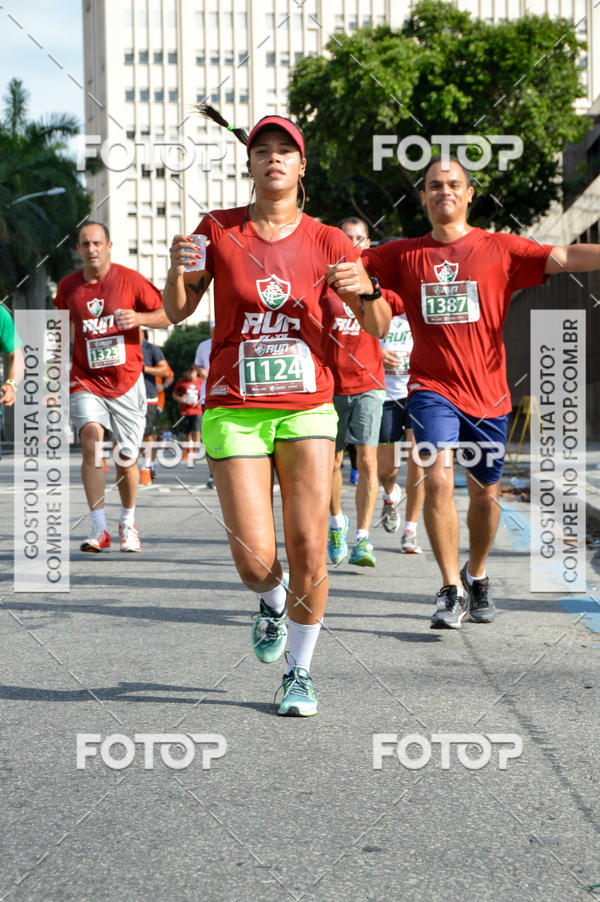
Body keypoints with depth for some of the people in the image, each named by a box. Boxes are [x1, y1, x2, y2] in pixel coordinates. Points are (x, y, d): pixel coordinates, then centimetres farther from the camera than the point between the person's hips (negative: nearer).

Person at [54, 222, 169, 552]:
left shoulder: (130, 279, -5)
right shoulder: (68, 286, 4)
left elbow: (166, 314, 1)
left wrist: (139, 318, -19)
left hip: (126, 382, -1)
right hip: (86, 382, 1)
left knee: (126, 459, 3)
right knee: (91, 441, -22)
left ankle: (128, 522, 30)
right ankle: (98, 529, -20)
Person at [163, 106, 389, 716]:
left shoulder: (326, 242, 3)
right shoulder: (219, 229, 4)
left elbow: (378, 327, 2)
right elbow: (177, 312, 7)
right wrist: (177, 270, -14)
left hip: (306, 408, 1)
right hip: (233, 410, 0)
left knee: (308, 549, -6)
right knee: (255, 561, -8)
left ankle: (300, 672, 13)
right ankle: (272, 601, 29)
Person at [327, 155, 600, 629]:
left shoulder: (500, 250, 0)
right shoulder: (404, 255, 5)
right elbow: (348, 267, -1)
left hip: (488, 394, 1)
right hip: (433, 389, -1)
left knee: (485, 493, 10)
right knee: (439, 477, -21)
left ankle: (477, 574, 38)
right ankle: (451, 590, -9)